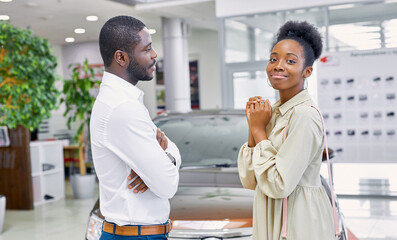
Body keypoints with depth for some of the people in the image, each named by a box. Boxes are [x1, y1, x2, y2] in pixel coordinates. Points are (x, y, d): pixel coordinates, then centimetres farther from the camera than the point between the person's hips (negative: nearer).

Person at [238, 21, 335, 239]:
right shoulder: (274, 111, 4)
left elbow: (279, 186, -24)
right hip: (270, 221, 8)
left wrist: (258, 129, -16)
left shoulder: (305, 115, -19)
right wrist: (252, 127, -8)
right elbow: (250, 181, 2)